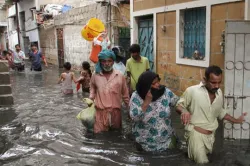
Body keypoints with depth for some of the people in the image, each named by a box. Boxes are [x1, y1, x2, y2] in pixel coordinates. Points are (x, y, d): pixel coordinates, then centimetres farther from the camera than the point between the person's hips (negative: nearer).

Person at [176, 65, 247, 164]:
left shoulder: (219, 93, 3)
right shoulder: (192, 91, -17)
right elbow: (179, 105, -6)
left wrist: (235, 120, 22)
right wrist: (183, 111, -28)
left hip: (211, 135, 6)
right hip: (196, 133, -6)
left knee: (207, 157, 17)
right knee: (202, 162, -13)